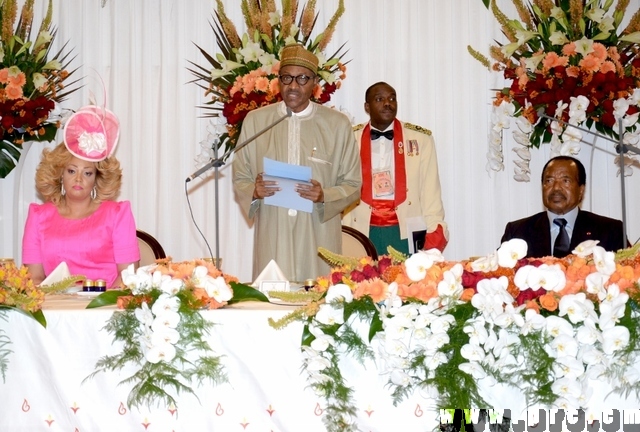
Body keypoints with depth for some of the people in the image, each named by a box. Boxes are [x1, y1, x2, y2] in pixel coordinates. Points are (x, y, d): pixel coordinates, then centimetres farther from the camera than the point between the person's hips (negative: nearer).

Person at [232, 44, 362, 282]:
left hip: (318, 238, 0)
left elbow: (352, 184, 5)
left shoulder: (338, 124, 3)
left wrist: (324, 197, -13)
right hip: (271, 236, 1)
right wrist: (254, 192, -12)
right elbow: (240, 179, 10)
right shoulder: (255, 120, 6)